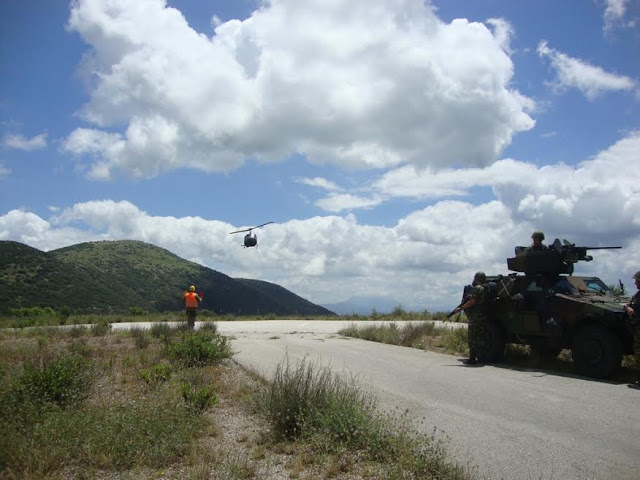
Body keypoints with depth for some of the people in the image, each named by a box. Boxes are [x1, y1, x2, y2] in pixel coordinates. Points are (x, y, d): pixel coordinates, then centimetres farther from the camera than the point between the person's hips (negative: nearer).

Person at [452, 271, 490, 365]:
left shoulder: (477, 288, -12)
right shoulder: (486, 289, 16)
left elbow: (472, 302, -18)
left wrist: (461, 308, -12)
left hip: (475, 317, -9)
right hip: (483, 316, 9)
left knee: (472, 338, -6)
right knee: (481, 337, 12)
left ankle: (472, 359, -6)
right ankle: (482, 357, 15)